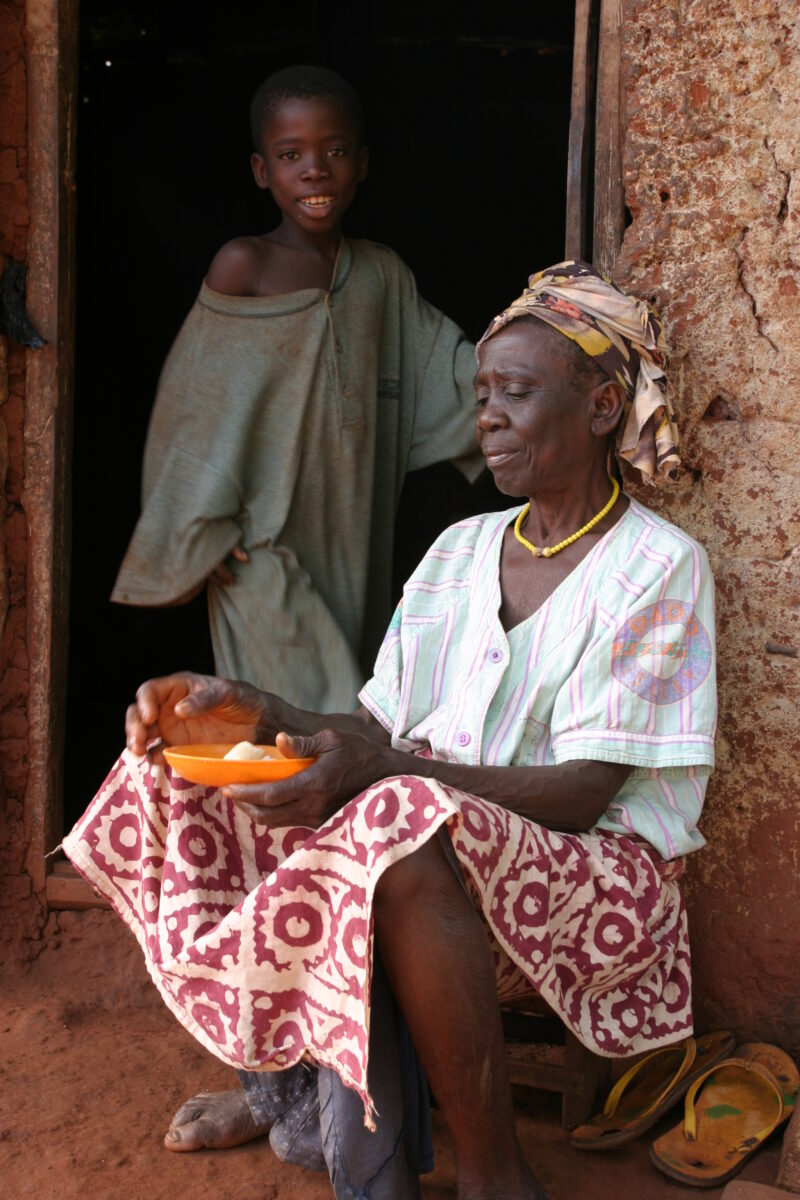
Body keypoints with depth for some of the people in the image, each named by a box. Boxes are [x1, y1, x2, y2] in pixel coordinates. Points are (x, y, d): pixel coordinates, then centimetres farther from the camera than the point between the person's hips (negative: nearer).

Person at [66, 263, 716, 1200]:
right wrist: (256, 716, -12)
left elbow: (582, 794, -17)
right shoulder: (461, 549, 13)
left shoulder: (659, 567, -8)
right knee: (189, 778, -6)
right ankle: (281, 1080, 7)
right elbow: (382, 730, 7)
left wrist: (386, 766, -30)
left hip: (593, 871, -7)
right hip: (429, 824, 7)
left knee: (394, 837, -38)